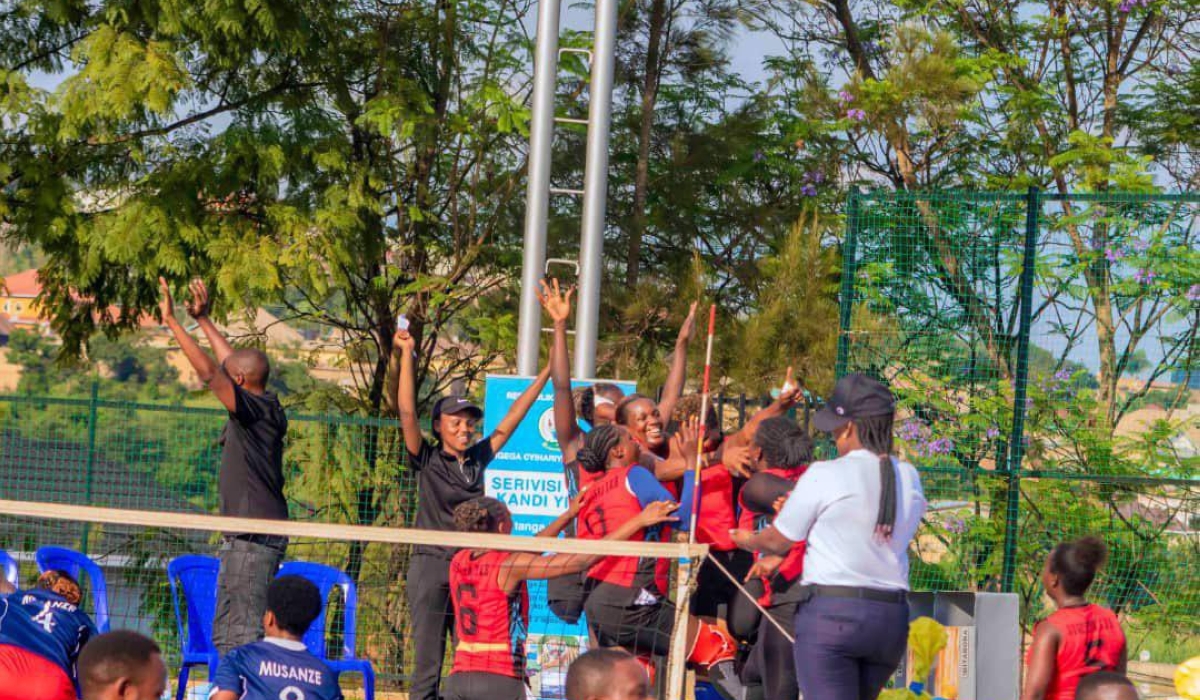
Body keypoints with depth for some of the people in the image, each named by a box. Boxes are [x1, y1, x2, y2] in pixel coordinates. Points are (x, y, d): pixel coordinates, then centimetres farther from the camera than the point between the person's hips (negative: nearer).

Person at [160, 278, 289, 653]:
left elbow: (209, 372, -19)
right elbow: (233, 362, 27)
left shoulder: (255, 409, -13)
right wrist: (203, 320, 34)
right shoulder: (267, 408, 13)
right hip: (248, 536, 10)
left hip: (254, 539, -10)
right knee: (225, 634, 15)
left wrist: (173, 322, -15)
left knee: (242, 635, -12)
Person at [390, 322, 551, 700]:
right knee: (428, 665, -3)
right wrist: (406, 355, -17)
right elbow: (406, 412, -12)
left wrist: (547, 373, 17)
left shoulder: (478, 459, 10)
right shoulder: (427, 460, -1)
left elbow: (513, 416, 16)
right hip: (432, 567, -4)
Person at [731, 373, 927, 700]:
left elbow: (778, 541, 1)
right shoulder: (910, 479, 8)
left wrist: (747, 540, 26)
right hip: (892, 617, 6)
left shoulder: (824, 476, -8)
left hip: (830, 611, -6)